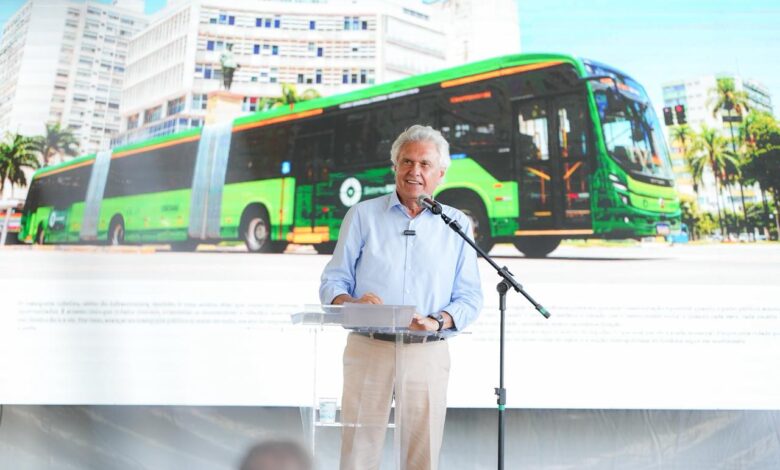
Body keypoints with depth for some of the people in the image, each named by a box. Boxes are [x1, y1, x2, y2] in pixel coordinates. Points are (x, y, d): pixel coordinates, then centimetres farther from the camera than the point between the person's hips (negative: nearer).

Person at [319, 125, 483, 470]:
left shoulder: (458, 225, 10)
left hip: (428, 354, 1)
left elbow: (470, 297, 7)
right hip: (367, 349, 0)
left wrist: (438, 321, -12)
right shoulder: (362, 215, 8)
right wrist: (352, 303, -16)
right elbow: (332, 282, 7)